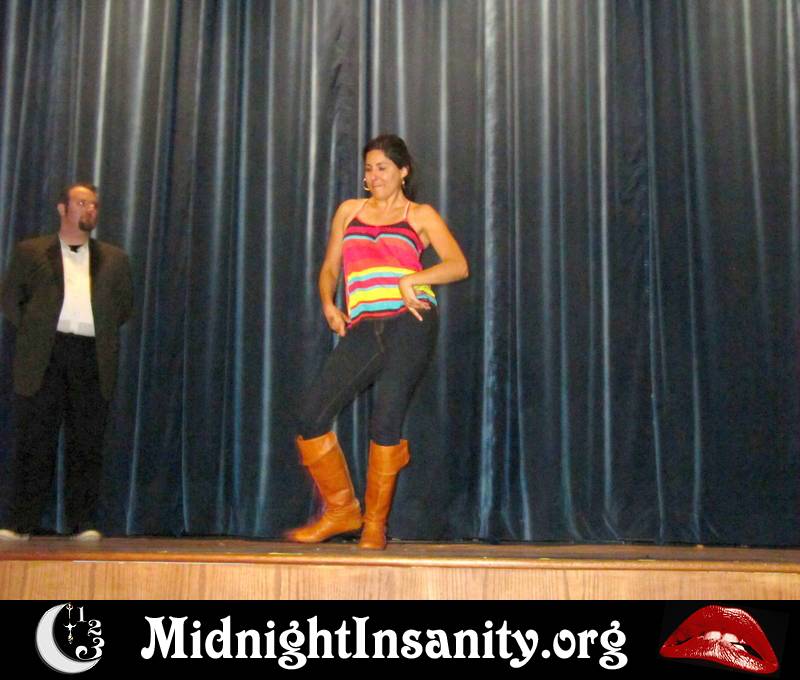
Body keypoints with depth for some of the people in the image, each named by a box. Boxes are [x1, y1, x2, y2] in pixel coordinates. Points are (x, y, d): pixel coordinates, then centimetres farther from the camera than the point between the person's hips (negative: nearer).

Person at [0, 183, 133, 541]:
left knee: (87, 444, 1)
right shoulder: (30, 252, 11)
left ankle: (84, 523, 7)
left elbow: (125, 305, 19)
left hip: (93, 359, 2)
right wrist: (31, 330, 3)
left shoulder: (114, 258, 16)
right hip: (43, 357, -1)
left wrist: (104, 330, 8)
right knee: (34, 442, -1)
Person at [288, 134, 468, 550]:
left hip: (409, 323, -4)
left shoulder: (420, 215, 12)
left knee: (385, 422, -11)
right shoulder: (350, 211, 22)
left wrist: (410, 281, -17)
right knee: (312, 418, -6)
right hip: (362, 328, 4)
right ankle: (341, 510, 10)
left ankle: (375, 523, 6)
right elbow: (329, 268, 24)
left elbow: (458, 265, -1)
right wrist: (328, 305, 4)